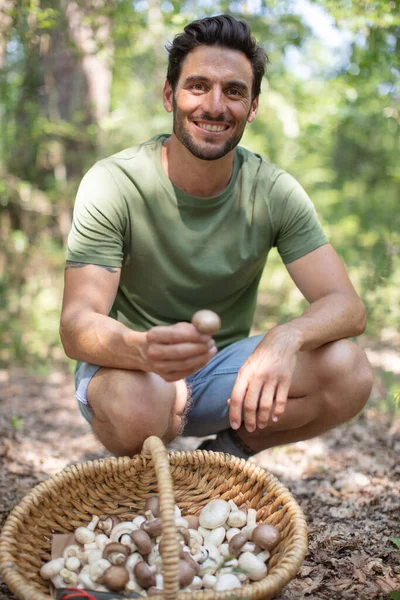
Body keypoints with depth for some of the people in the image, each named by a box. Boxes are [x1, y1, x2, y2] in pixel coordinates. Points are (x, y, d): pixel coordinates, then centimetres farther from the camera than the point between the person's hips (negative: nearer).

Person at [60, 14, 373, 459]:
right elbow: (77, 326, -24)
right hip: (128, 367, -2)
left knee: (349, 372, -20)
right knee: (135, 404, -37)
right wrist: (142, 348, -48)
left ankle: (225, 450, 4)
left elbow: (348, 306, -14)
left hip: (222, 371, 3)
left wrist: (287, 337, -38)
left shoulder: (276, 193, -9)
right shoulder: (112, 185, -17)